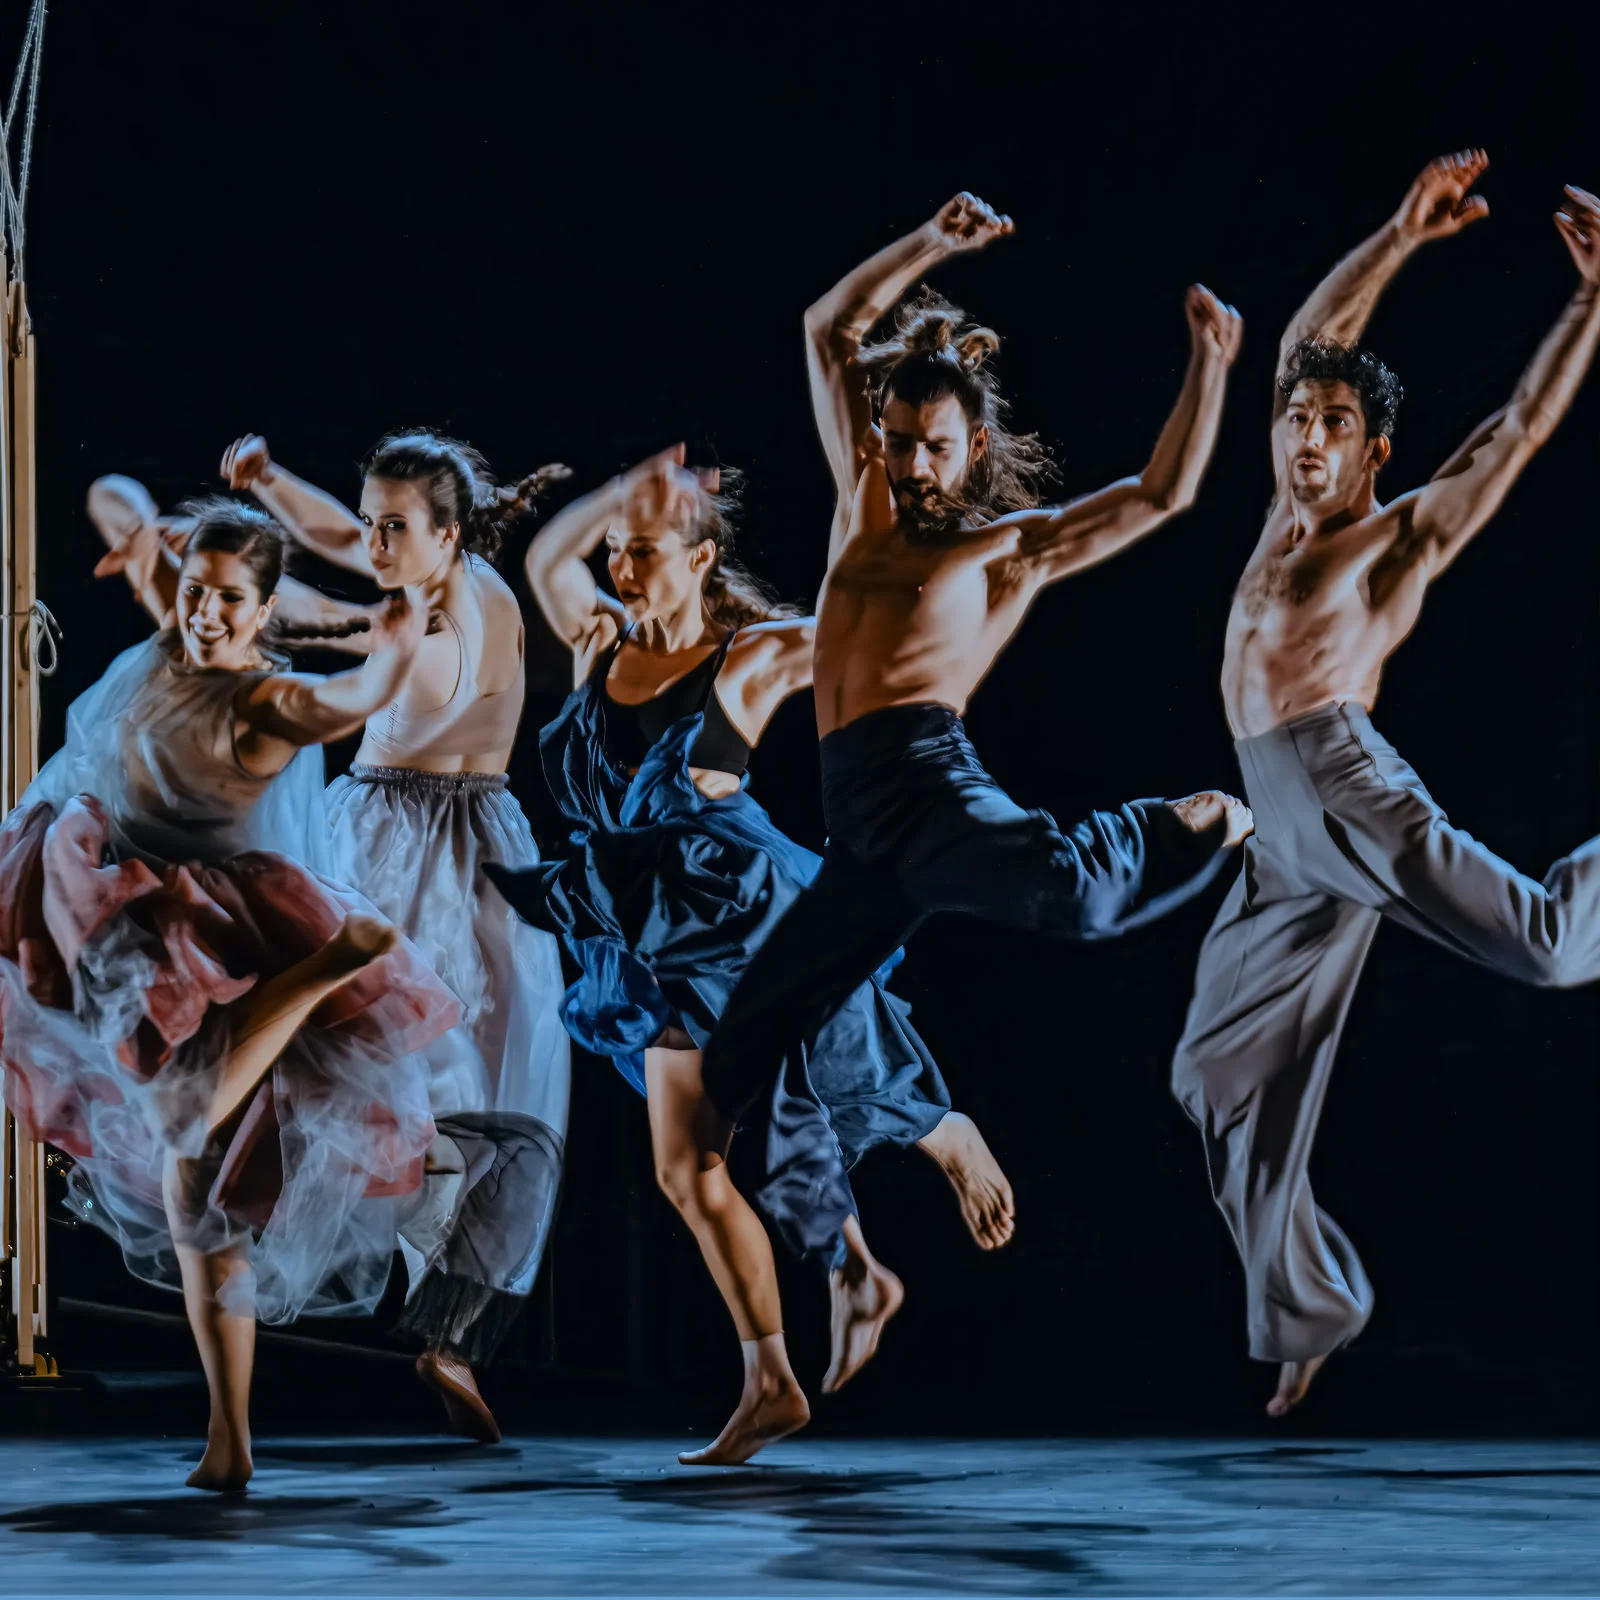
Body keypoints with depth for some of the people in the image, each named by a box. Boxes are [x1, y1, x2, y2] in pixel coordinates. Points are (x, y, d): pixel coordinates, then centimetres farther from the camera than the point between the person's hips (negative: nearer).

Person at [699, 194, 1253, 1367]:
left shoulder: (1016, 543, 13)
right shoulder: (866, 507, 26)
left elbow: (1164, 493, 4)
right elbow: (831, 332, 26)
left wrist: (1211, 369, -5)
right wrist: (932, 248, 17)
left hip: (925, 774, -6)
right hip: (857, 816, 6)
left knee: (1065, 891, -36)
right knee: (746, 1049, 1)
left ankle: (1191, 828, 1)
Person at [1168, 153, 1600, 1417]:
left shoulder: (1406, 532, 4)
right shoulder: (1290, 514, 21)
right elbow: (1310, 337, 23)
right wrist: (1405, 235, 18)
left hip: (1340, 780, -7)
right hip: (1281, 835, 7)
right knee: (1228, 1074, 5)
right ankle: (1306, 1319, 12)